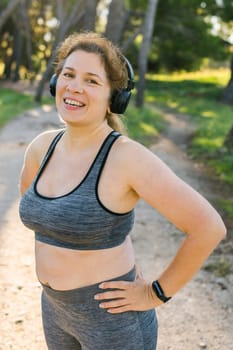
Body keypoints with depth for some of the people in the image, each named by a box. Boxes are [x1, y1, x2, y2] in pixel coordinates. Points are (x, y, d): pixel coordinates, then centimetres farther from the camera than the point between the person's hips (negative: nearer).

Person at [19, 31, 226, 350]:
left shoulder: (128, 156, -24)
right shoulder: (43, 146, -3)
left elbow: (209, 227, -25)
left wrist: (157, 293, -16)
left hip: (113, 315, -7)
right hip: (57, 307, 7)